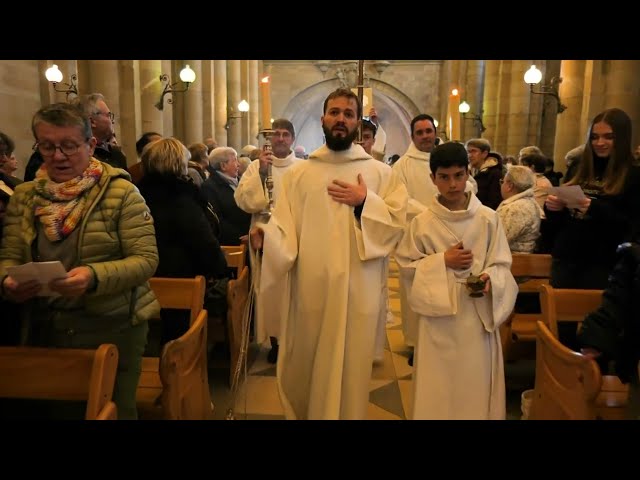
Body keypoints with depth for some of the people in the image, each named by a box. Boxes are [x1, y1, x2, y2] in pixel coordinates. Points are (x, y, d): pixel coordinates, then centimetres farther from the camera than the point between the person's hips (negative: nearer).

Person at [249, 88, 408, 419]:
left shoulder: (380, 173, 5)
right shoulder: (298, 174, 5)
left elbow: (397, 223, -2)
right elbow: (284, 229, -3)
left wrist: (364, 203, -14)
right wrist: (265, 236, -22)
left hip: (358, 292, 0)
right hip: (310, 289, 1)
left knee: (350, 368, 9)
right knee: (304, 368, 13)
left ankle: (347, 414, 33)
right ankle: (302, 413, 38)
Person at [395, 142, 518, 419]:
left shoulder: (488, 218, -2)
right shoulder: (422, 222, -2)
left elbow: (502, 264, 1)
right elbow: (406, 264, 2)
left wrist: (489, 278, -19)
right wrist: (442, 261, -11)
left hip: (478, 314, 0)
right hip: (438, 316, 0)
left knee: (476, 382, 7)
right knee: (438, 383, 7)